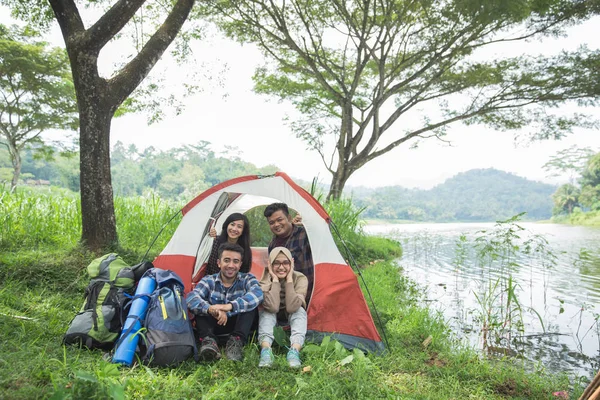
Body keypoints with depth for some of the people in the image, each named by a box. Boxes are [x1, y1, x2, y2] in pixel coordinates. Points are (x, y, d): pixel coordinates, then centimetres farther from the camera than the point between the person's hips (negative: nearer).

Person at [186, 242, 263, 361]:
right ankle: (208, 341, -39)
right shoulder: (209, 281, -5)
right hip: (213, 325, 1)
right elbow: (191, 298, -27)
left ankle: (236, 342, -35)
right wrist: (210, 309, -50)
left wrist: (230, 306, -48)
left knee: (250, 302, -26)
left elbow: (257, 293, -32)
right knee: (201, 304, -23)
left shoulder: (247, 279, -6)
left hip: (238, 324, -1)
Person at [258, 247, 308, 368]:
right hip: (271, 320, 0)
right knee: (267, 311, -32)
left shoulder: (300, 279, -22)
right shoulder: (265, 280, -23)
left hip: (292, 319, 0)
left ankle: (294, 350, -47)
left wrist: (289, 279, -35)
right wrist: (275, 280, -35)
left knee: (300, 310, -32)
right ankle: (266, 349, -47)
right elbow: (273, 307, -39)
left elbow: (292, 307, -36)